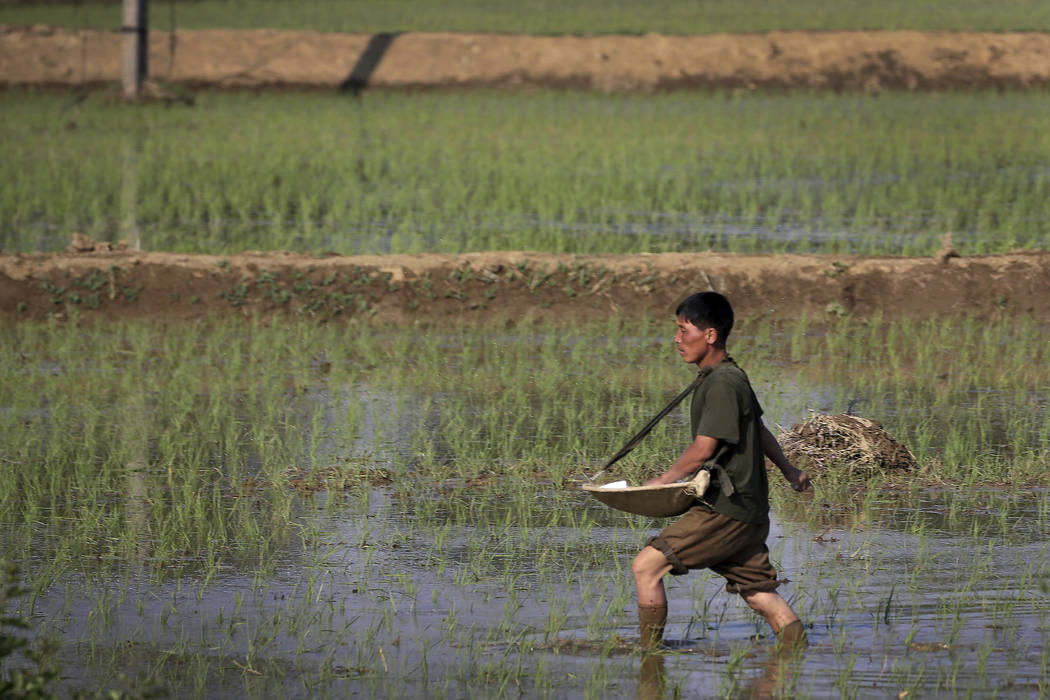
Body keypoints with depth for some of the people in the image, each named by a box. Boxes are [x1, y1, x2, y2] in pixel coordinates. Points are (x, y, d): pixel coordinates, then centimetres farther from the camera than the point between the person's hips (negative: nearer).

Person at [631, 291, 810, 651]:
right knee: (762, 597, 9)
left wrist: (661, 482, -6)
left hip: (726, 510, -10)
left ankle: (648, 655, -7)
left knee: (646, 565, -11)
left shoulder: (723, 384, -15)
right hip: (746, 512, 10)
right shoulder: (731, 378, 15)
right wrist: (788, 470, 43)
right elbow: (759, 430, 30)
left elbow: (703, 449, -19)